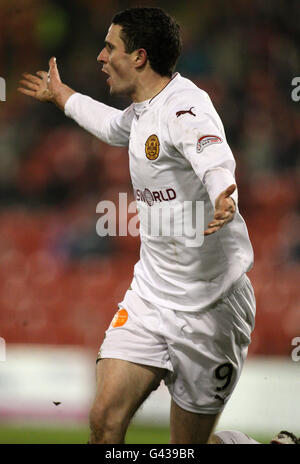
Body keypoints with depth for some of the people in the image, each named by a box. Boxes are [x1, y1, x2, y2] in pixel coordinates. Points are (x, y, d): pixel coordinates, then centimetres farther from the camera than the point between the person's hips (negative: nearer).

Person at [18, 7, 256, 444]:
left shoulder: (185, 106, -18)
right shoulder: (143, 110, 10)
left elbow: (216, 164, -40)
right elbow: (113, 126, 37)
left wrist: (224, 200, -63)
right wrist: (60, 94, 54)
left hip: (209, 307, -7)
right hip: (150, 295, 7)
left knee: (188, 442, 0)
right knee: (104, 423, -7)